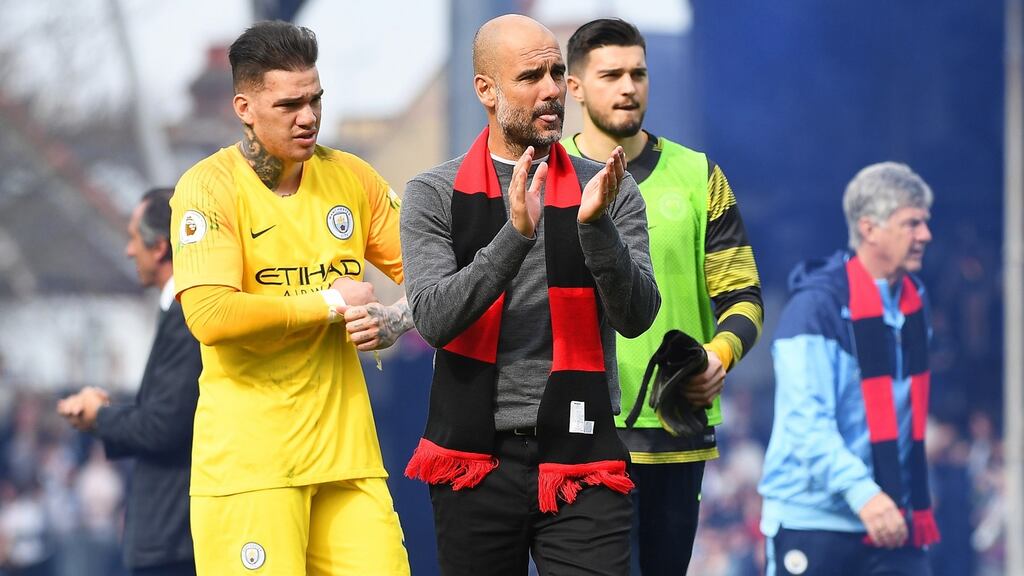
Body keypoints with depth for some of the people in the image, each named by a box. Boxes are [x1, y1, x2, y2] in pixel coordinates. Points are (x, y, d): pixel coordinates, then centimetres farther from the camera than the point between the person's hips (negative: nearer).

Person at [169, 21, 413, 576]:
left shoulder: (350, 177, 10)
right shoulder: (209, 186, -6)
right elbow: (210, 316, -19)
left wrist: (389, 321, -5)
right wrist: (330, 303, -10)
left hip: (345, 445, 5)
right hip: (249, 460, -5)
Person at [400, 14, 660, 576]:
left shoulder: (608, 192, 6)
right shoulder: (434, 196, 2)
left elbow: (636, 316, -5)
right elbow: (434, 320, -11)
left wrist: (596, 226, -22)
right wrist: (516, 234, -22)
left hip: (580, 465, 0)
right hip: (476, 462, 0)